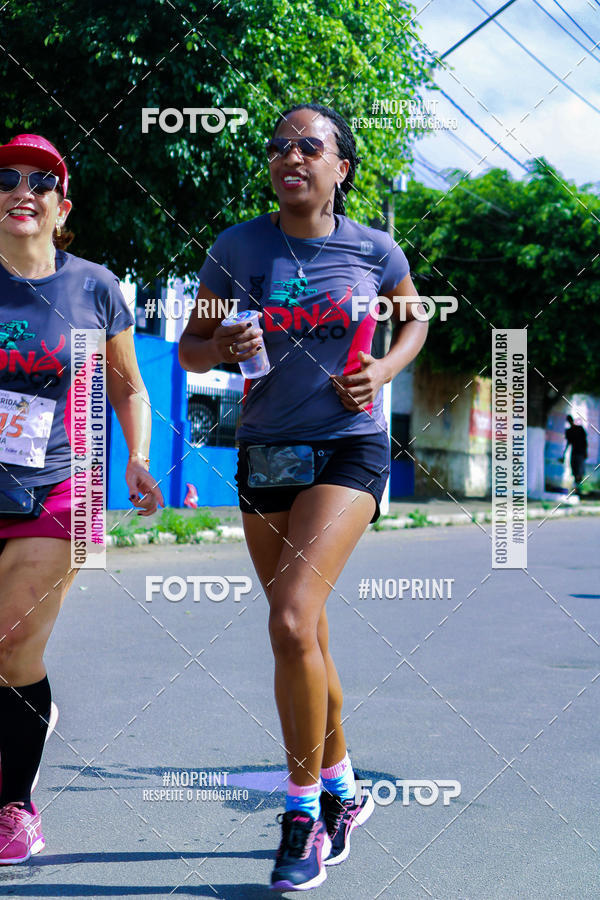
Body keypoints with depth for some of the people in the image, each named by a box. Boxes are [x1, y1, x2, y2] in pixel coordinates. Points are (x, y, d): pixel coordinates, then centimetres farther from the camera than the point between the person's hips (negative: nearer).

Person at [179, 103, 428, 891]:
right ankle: (342, 791, 32)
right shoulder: (237, 248, 0)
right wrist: (226, 347, -16)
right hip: (264, 453, 4)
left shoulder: (375, 249, -2)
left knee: (292, 621, -20)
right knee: (306, 636, 12)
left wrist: (384, 369, -4)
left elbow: (414, 321, 16)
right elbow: (188, 349, 7)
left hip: (349, 448, -3)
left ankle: (304, 812, -4)